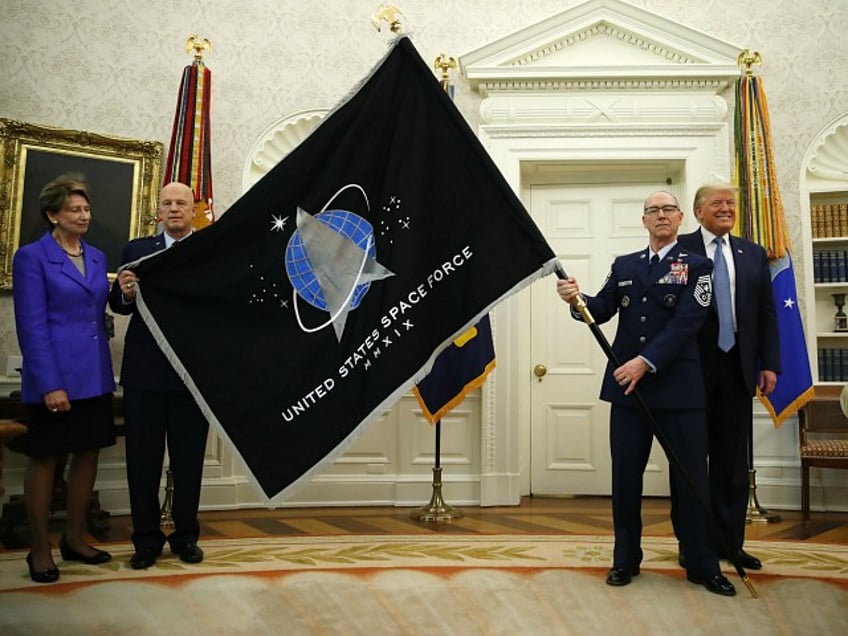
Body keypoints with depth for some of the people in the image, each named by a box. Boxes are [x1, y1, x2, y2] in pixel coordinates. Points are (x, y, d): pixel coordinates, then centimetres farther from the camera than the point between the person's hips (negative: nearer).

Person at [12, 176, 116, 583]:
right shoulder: (32, 257, -7)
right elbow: (32, 327, -13)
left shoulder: (97, 257, 12)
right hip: (55, 377, -6)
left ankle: (74, 539, 26)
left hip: (94, 376, 6)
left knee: (88, 454, 11)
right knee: (45, 458, 5)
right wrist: (49, 384, -17)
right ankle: (39, 548, 19)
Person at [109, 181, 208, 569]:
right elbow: (119, 306, 0)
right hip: (145, 370, 1)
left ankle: (186, 536, 24)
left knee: (189, 459, 9)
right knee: (142, 459, 7)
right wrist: (125, 293, -21)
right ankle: (147, 538, 22)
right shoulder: (136, 250, 7)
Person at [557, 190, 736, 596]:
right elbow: (601, 311, 4)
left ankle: (703, 565, 20)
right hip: (627, 385, 3)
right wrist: (576, 299, -18)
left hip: (678, 387, -3)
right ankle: (625, 559, 23)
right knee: (625, 476, 9)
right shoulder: (623, 266, 13)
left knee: (691, 478, 5)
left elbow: (686, 322, -11)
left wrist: (646, 361, -21)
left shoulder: (696, 266, 2)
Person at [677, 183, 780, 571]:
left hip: (738, 369, 4)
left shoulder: (753, 254, 12)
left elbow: (767, 313, 10)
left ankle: (730, 542, 24)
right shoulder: (680, 251, -2)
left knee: (733, 459, 11)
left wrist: (770, 364, 3)